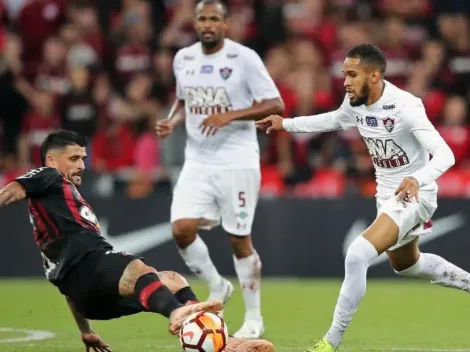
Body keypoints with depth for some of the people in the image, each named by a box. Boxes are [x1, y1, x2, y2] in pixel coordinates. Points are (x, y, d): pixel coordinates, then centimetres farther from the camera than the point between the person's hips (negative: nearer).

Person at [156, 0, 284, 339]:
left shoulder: (244, 58, -9)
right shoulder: (183, 58, 7)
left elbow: (275, 104, -12)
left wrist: (230, 116, -22)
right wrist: (172, 122, 3)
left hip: (237, 162, -5)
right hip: (197, 161, 5)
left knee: (240, 239, 0)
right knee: (182, 228, -12)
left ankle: (254, 317, 15)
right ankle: (217, 287, 14)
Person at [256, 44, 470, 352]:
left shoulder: (405, 106, -28)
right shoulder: (356, 102, -6)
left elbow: (445, 154, -33)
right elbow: (333, 120, 19)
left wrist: (418, 179, -52)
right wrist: (285, 124, 15)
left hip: (413, 194, -9)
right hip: (386, 193, 9)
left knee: (358, 256, -24)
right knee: (405, 264, 28)